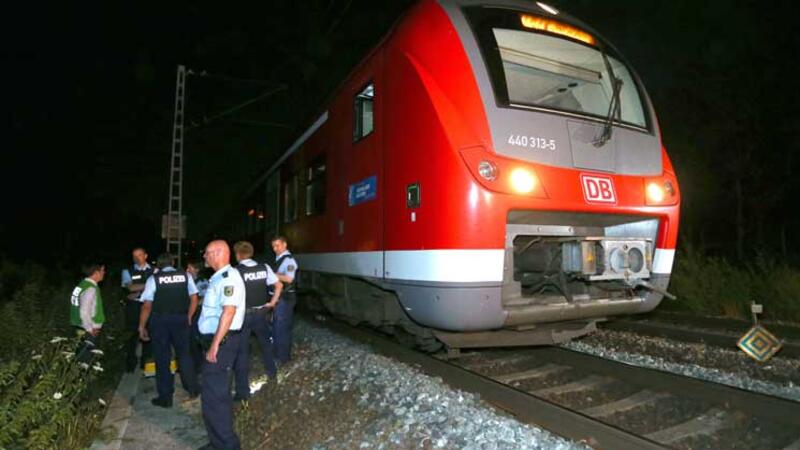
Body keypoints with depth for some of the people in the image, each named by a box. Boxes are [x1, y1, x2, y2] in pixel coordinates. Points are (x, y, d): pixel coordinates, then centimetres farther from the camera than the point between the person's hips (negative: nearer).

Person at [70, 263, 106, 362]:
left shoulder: (83, 284, 7)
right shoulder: (90, 289, -21)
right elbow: (84, 312, -26)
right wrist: (91, 329, -16)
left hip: (82, 327, 9)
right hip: (88, 331, -9)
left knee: (80, 356, 18)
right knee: (84, 359, -2)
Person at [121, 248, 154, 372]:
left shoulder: (154, 271, 6)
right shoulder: (128, 271, 6)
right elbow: (131, 287, -10)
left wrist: (138, 293, -13)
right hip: (133, 306, 0)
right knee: (132, 335, 4)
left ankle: (146, 363, 18)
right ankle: (130, 364, 19)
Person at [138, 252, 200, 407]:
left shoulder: (153, 279, -6)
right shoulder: (185, 276, 1)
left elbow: (147, 306, -8)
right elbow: (194, 298, 1)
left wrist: (142, 326, 0)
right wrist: (188, 318, 12)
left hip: (160, 321, -2)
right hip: (181, 319, 2)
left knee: (162, 358, 9)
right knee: (183, 354, 19)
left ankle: (165, 398, 18)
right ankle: (193, 388, 21)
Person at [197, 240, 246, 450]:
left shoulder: (228, 277, -17)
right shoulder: (218, 277, 14)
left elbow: (228, 311, -26)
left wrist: (215, 345, -25)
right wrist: (212, 343, 17)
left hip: (222, 341, -10)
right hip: (216, 340, 10)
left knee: (214, 395, -4)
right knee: (218, 392, 18)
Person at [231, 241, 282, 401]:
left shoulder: (236, 271, -16)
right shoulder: (264, 268, -2)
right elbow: (279, 285, 1)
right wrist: (272, 303, 7)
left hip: (243, 314, -4)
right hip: (261, 312, 4)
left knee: (241, 350, 3)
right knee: (265, 342, 26)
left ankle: (242, 390, 6)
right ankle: (271, 371, 45)